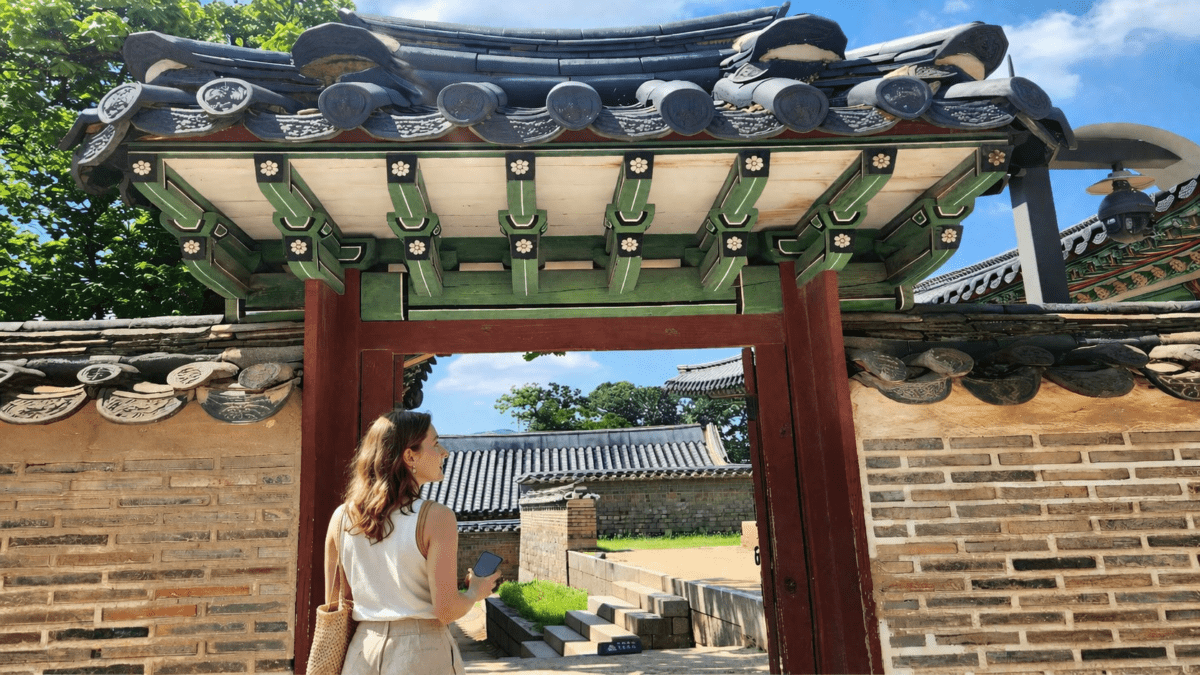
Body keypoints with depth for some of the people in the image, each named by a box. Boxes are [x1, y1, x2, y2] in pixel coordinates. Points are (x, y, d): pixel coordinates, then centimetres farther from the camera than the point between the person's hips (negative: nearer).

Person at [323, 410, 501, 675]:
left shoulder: (341, 517, 0)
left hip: (363, 649, 4)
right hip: (422, 653, -4)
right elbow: (446, 609, -17)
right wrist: (475, 592, 4)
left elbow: (334, 602, 8)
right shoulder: (436, 517, -16)